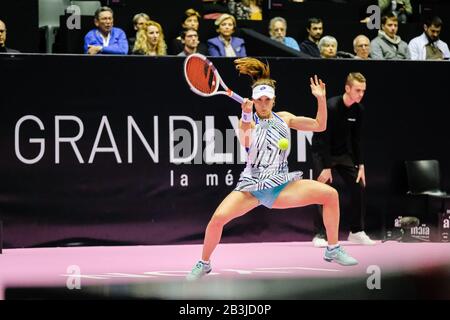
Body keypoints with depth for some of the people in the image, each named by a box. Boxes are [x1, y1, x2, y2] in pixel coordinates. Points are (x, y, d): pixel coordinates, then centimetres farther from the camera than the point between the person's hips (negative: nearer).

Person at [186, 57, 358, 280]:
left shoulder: (283, 118, 10)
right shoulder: (247, 120, 0)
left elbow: (319, 126, 13)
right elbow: (245, 143, -21)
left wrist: (321, 99, 0)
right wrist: (247, 118, -37)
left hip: (282, 185, 3)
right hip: (252, 185, -3)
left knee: (330, 194, -12)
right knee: (218, 217, -24)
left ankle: (333, 250, 4)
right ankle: (204, 264, 1)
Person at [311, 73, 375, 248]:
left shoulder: (359, 110, -6)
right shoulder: (331, 107, -25)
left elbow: (356, 140, 3)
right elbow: (323, 139, -24)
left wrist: (361, 166, -1)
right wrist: (326, 168, -25)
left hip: (344, 154, 6)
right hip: (323, 153, -6)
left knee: (358, 188, 0)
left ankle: (356, 232, 12)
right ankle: (320, 235, -6)